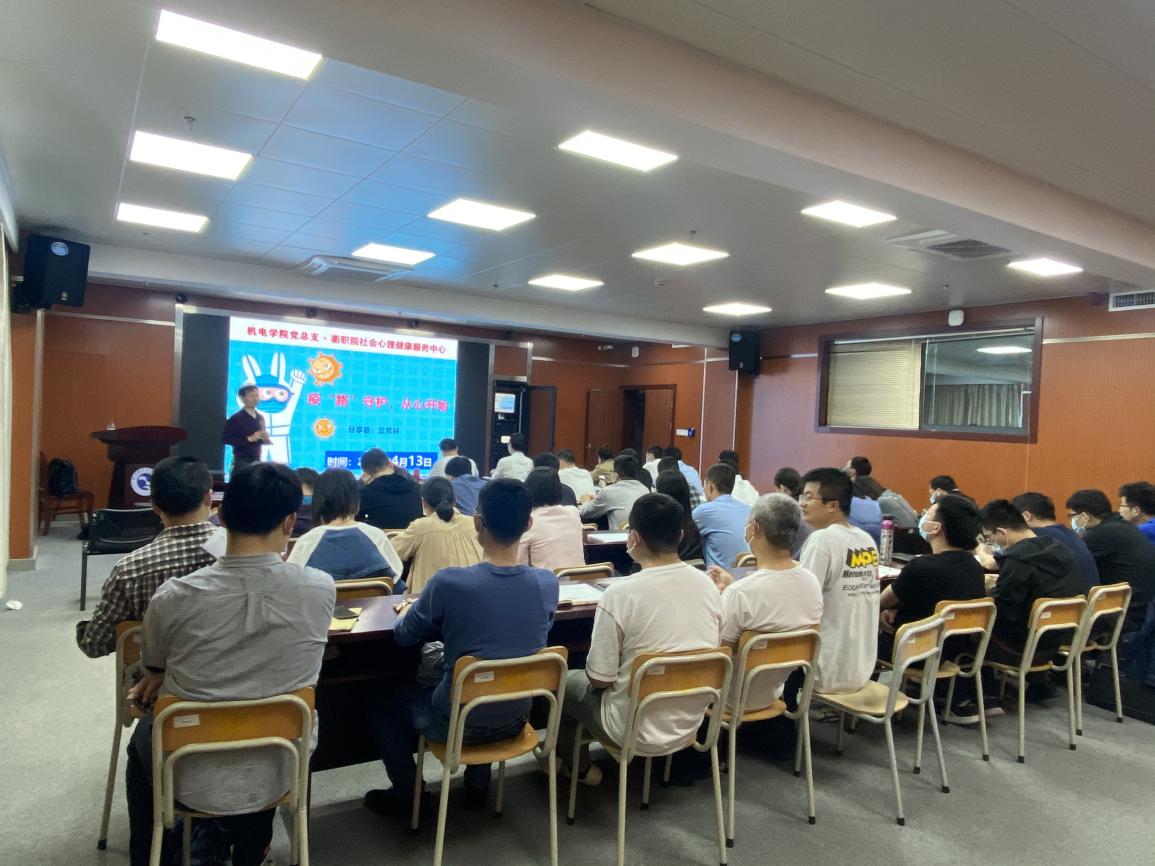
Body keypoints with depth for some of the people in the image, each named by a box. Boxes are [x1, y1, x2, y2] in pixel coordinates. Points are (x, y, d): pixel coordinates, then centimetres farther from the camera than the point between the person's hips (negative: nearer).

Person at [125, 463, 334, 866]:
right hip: (277, 775, 1)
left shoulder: (173, 597, -21)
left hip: (190, 779, -1)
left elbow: (153, 670, 1)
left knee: (143, 734, 32)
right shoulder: (322, 589, -18)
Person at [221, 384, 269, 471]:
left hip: (257, 461, 7)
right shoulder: (236, 418, -8)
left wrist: (265, 438, -3)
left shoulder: (260, 417, 12)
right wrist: (249, 439, -20)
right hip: (242, 461, -6)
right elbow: (225, 438, -14)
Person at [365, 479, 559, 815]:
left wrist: (408, 609, 15)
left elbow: (404, 637, -7)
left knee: (383, 699, 23)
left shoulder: (449, 582, -26)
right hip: (515, 720, 4)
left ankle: (406, 795, 34)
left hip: (460, 724, -4)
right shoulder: (548, 583, -14)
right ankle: (477, 786, 43)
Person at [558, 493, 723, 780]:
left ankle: (579, 768, 36)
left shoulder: (620, 594, -26)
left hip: (636, 731, -6)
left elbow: (599, 679, -17)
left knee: (562, 681, 21)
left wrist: (595, 673, 6)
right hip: (691, 724, 6)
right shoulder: (707, 585, -8)